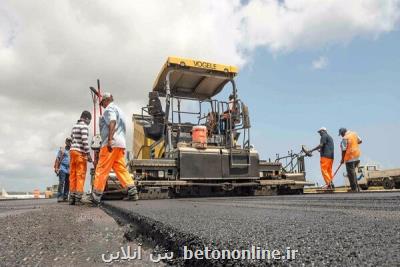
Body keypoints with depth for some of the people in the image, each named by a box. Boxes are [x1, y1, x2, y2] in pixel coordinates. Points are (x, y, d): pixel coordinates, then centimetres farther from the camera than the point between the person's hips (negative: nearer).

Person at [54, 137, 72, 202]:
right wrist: (56, 168, -6)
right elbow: (57, 159, 4)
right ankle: (59, 197, -12)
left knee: (67, 183, 4)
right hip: (62, 168, -3)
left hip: (69, 169, 4)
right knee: (61, 182, -12)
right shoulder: (61, 149, 8)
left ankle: (65, 197, 9)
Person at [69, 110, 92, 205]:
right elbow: (85, 141, -18)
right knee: (80, 175, -6)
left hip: (72, 151, 8)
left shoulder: (74, 126, 18)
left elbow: (72, 140, 19)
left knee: (73, 175, 6)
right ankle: (78, 198, -8)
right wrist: (88, 154, -17)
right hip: (80, 152, -8)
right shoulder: (84, 126, -9)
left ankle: (72, 198, 7)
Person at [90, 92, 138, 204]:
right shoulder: (119, 110, 28)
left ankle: (96, 197, -2)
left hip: (111, 143, -9)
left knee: (101, 170, -5)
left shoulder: (109, 109, 1)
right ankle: (133, 193, -2)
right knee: (121, 169, 6)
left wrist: (110, 140, -27)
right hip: (121, 143, 9)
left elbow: (112, 123, -18)